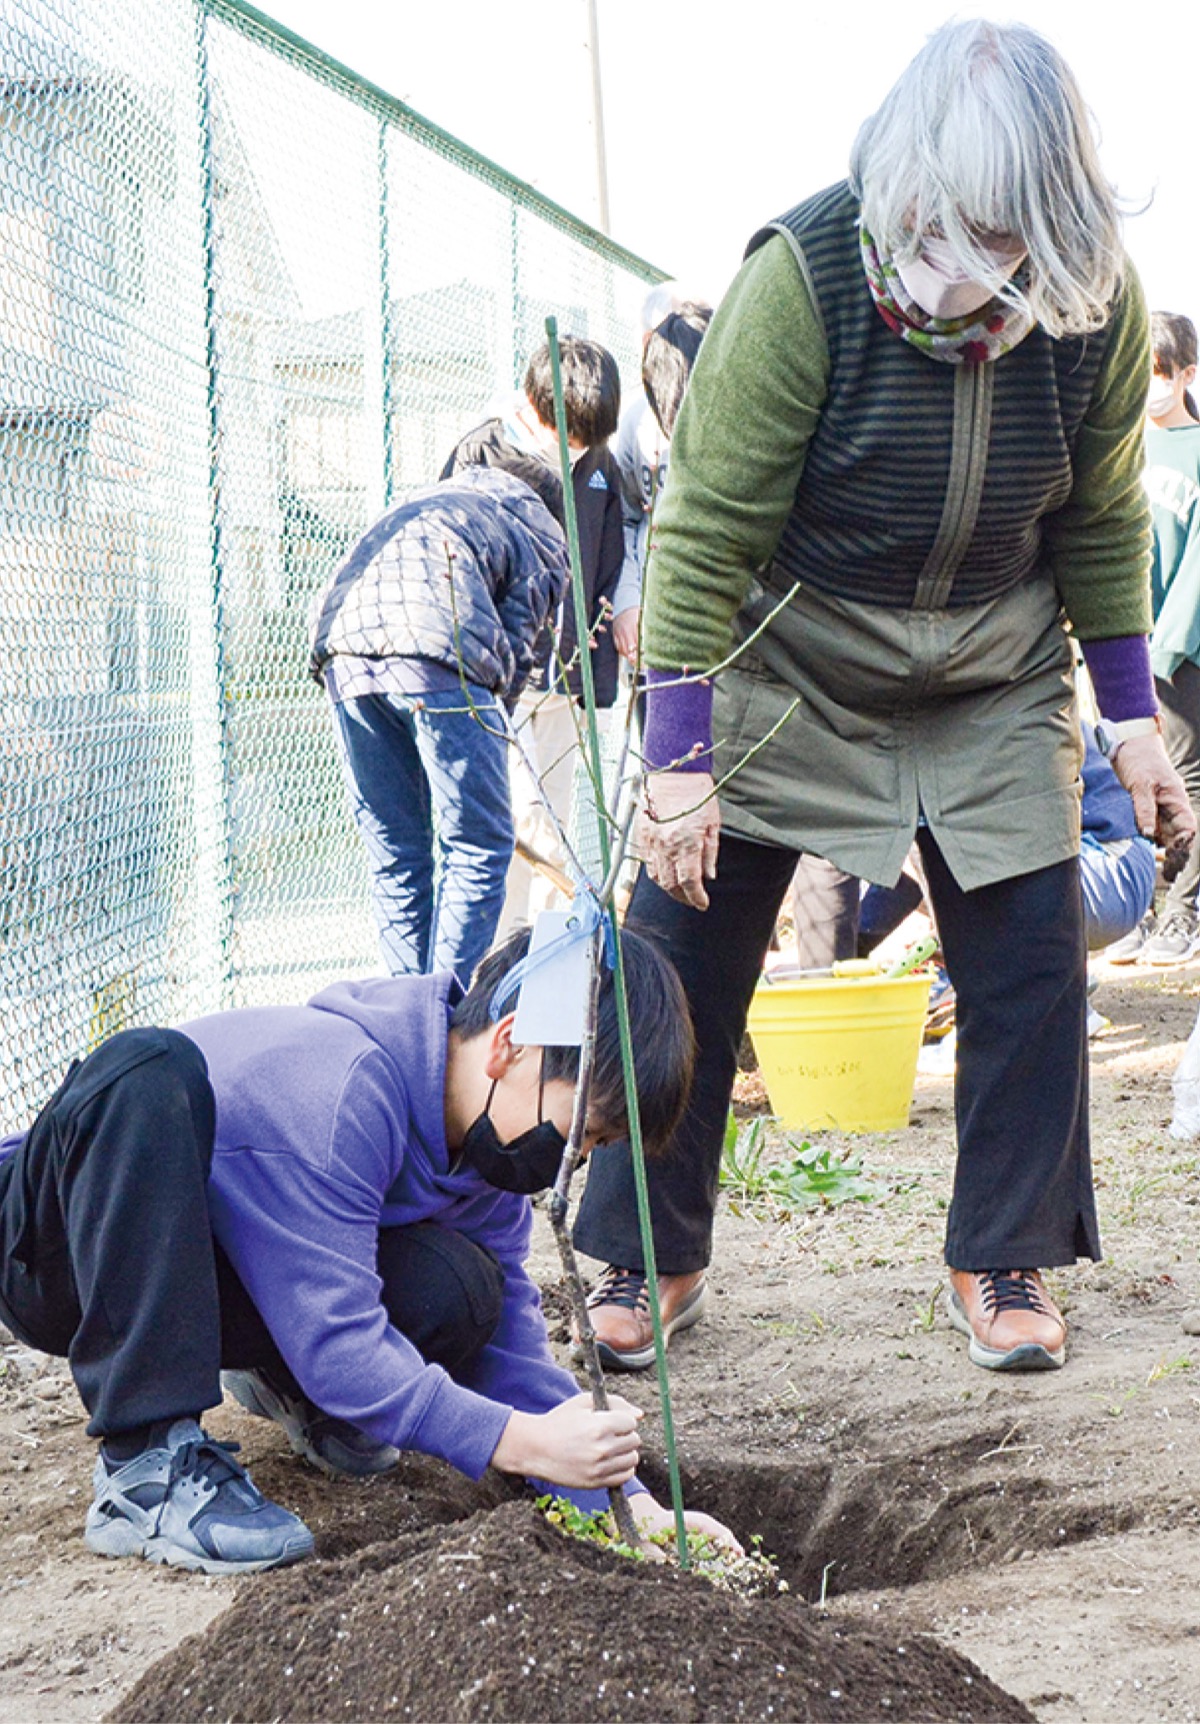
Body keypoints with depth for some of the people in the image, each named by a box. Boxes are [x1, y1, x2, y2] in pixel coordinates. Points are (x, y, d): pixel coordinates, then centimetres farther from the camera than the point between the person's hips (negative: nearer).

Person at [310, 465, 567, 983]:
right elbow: (515, 650, 11)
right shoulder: (543, 539, 23)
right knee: (477, 848, 4)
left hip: (340, 649, 6)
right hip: (433, 650, -6)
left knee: (394, 854, 15)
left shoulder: (423, 505, 40)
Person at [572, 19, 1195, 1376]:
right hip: (789, 656, -2)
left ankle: (1003, 1263, 13)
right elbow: (705, 528, -22)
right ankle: (648, 1261, 12)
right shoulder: (802, 280, -27)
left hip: (994, 675, 3)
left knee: (1028, 955, -3)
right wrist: (680, 759, -23)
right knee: (684, 944, -3)